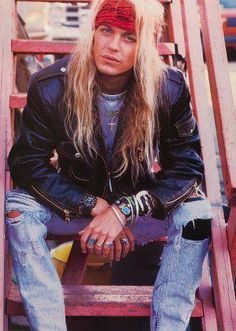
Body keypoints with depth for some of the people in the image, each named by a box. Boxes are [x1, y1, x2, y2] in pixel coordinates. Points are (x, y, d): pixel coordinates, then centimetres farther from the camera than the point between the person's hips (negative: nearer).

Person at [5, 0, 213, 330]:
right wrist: (96, 207, -24)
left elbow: (187, 166, -14)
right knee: (17, 207, -28)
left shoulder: (170, 88, -17)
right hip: (74, 206, 0)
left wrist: (122, 211, -28)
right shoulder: (50, 86, -17)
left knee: (197, 213, -28)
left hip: (138, 209, 0)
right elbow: (27, 163, -14)